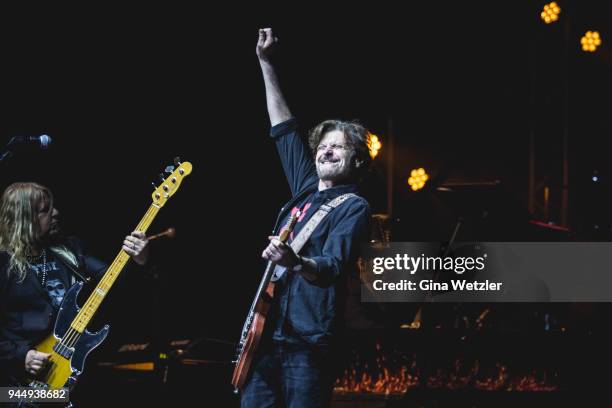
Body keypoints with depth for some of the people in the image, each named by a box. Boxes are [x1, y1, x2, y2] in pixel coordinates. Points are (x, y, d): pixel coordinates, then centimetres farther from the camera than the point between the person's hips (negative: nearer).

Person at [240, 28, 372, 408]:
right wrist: (266, 62, 25)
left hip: (308, 339, -7)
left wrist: (296, 263, -42)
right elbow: (283, 126, 24)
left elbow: (333, 267, -20)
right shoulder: (307, 187, 17)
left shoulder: (354, 207, -4)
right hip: (267, 330, 7)